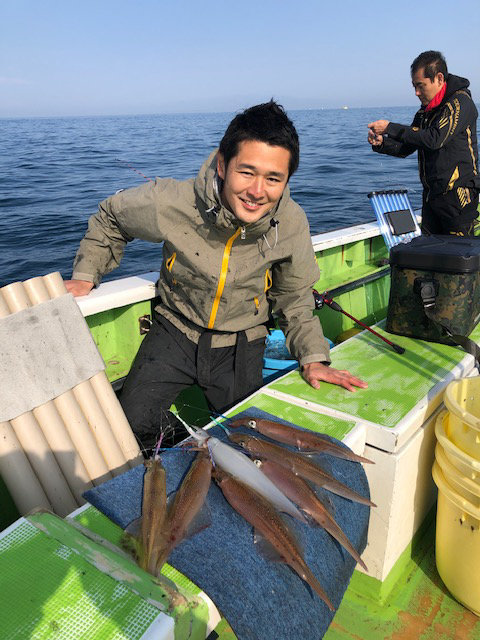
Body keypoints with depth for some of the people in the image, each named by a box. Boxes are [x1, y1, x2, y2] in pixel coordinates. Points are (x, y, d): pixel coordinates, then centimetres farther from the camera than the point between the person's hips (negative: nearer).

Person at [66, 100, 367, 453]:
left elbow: (294, 297, -1)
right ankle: (174, 419, 21)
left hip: (241, 344, 1)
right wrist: (86, 274, -4)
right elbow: (110, 217, 0)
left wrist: (313, 358, -10)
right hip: (176, 331, -1)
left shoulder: (292, 223, -17)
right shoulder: (172, 203, -23)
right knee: (129, 427, -12)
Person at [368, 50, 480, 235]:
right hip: (431, 194, 8)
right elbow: (406, 148, 16)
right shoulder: (425, 111, 15)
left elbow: (435, 139, -24)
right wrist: (381, 143, -5)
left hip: (458, 193, -8)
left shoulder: (460, 102, -11)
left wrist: (390, 128, -21)